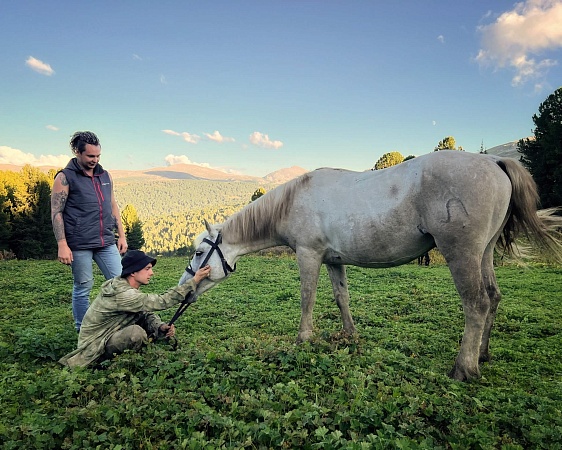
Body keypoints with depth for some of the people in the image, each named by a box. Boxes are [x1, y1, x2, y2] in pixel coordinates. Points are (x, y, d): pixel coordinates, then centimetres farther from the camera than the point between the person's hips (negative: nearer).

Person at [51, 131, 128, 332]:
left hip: (106, 242, 5)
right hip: (79, 244, -5)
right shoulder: (65, 177, -4)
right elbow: (56, 213, -7)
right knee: (83, 287, 6)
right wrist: (62, 245, -14)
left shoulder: (105, 175, 12)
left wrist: (121, 236, 13)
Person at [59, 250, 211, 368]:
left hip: (110, 334, 9)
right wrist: (193, 281, -32)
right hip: (95, 347, -9)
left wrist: (161, 327, -20)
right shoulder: (121, 294, -29)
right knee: (136, 333, -33)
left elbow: (147, 313, 1)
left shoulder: (127, 287, 1)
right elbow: (161, 302, -33)